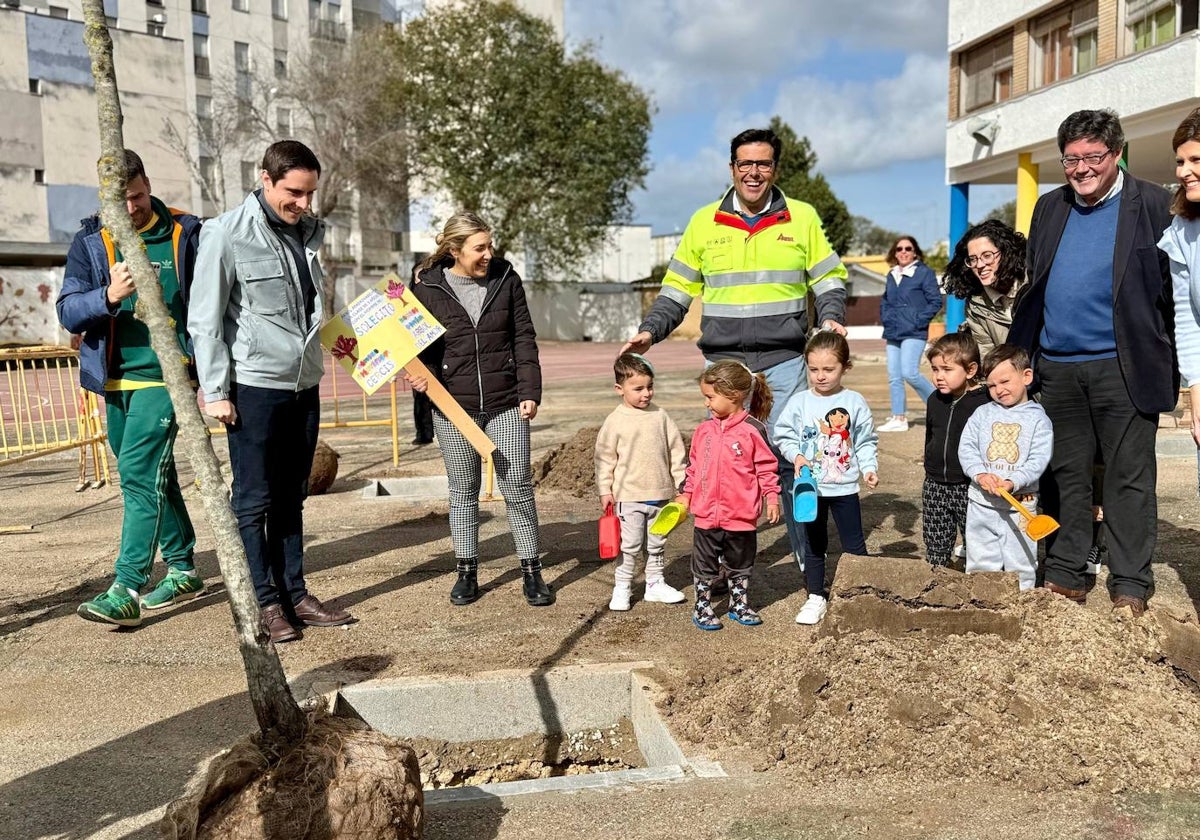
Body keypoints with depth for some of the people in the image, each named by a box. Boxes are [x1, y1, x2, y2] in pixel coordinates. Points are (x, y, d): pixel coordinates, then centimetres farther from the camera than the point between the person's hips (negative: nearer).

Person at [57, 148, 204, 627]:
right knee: (154, 476, 13)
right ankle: (183, 569, 26)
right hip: (114, 379, 4)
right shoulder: (89, 241, 5)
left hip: (164, 376, -4)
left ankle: (127, 590, -14)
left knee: (140, 475, -14)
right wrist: (108, 296, -24)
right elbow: (68, 313, -4)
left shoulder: (184, 233, 1)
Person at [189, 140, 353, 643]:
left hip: (304, 384, 6)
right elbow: (204, 319, -9)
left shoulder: (310, 231, 10)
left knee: (291, 497, 13)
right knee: (254, 499, 2)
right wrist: (215, 391, -12)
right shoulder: (227, 234, -8)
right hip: (254, 385, -6)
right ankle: (265, 602, 10)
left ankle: (294, 594, 21)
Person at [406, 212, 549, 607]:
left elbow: (524, 339, 4)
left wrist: (530, 392, -3)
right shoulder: (428, 288, -1)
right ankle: (466, 572, 23)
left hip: (506, 404, 0)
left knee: (518, 486, 1)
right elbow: (420, 345, 7)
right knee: (463, 490, 10)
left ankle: (531, 571, 14)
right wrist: (420, 376, -14)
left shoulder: (506, 279, 2)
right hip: (454, 408, 0)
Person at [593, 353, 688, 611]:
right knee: (629, 545, -1)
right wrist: (605, 490, -5)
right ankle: (622, 588, 10)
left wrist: (681, 482, 8)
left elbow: (676, 449, 9)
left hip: (660, 493, 4)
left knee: (657, 544, 15)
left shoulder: (660, 416, 2)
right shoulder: (615, 421, -8)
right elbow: (605, 457, -4)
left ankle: (655, 584, 28)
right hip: (628, 495, -4)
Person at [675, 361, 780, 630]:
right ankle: (702, 607, 24)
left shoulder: (753, 429, -11)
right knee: (704, 566, 11)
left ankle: (739, 605, 33)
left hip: (742, 516, -2)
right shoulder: (704, 429, 1)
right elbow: (693, 465, 10)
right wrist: (686, 494, 10)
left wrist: (772, 498, -7)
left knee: (741, 565, 16)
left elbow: (767, 467, -6)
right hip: (706, 515, 3)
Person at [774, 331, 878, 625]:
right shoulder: (799, 402, -4)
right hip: (811, 487, 1)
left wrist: (869, 468, -11)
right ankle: (816, 598, 22)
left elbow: (866, 442, 2)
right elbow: (784, 435, 1)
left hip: (845, 487, -1)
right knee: (814, 544, 11)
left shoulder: (854, 402, -4)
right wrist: (796, 455, -15)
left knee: (854, 544, 9)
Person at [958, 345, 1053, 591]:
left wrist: (1013, 482, -23)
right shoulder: (982, 414, 5)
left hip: (1021, 503, -2)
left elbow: (1039, 460, -10)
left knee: (1020, 565, 6)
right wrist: (980, 474, -18)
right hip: (981, 502, 3)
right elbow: (966, 448, -1)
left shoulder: (1037, 419, -3)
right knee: (980, 562, 11)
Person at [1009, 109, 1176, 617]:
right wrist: (1019, 355, 10)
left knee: (1129, 479, 3)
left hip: (1122, 368, -4)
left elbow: (1174, 289, -3)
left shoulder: (1153, 206, -1)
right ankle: (1065, 576, 20)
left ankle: (1130, 586, 12)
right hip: (1057, 368, 5)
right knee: (1065, 476, 10)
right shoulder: (1049, 208, 13)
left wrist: (1178, 365, -8)